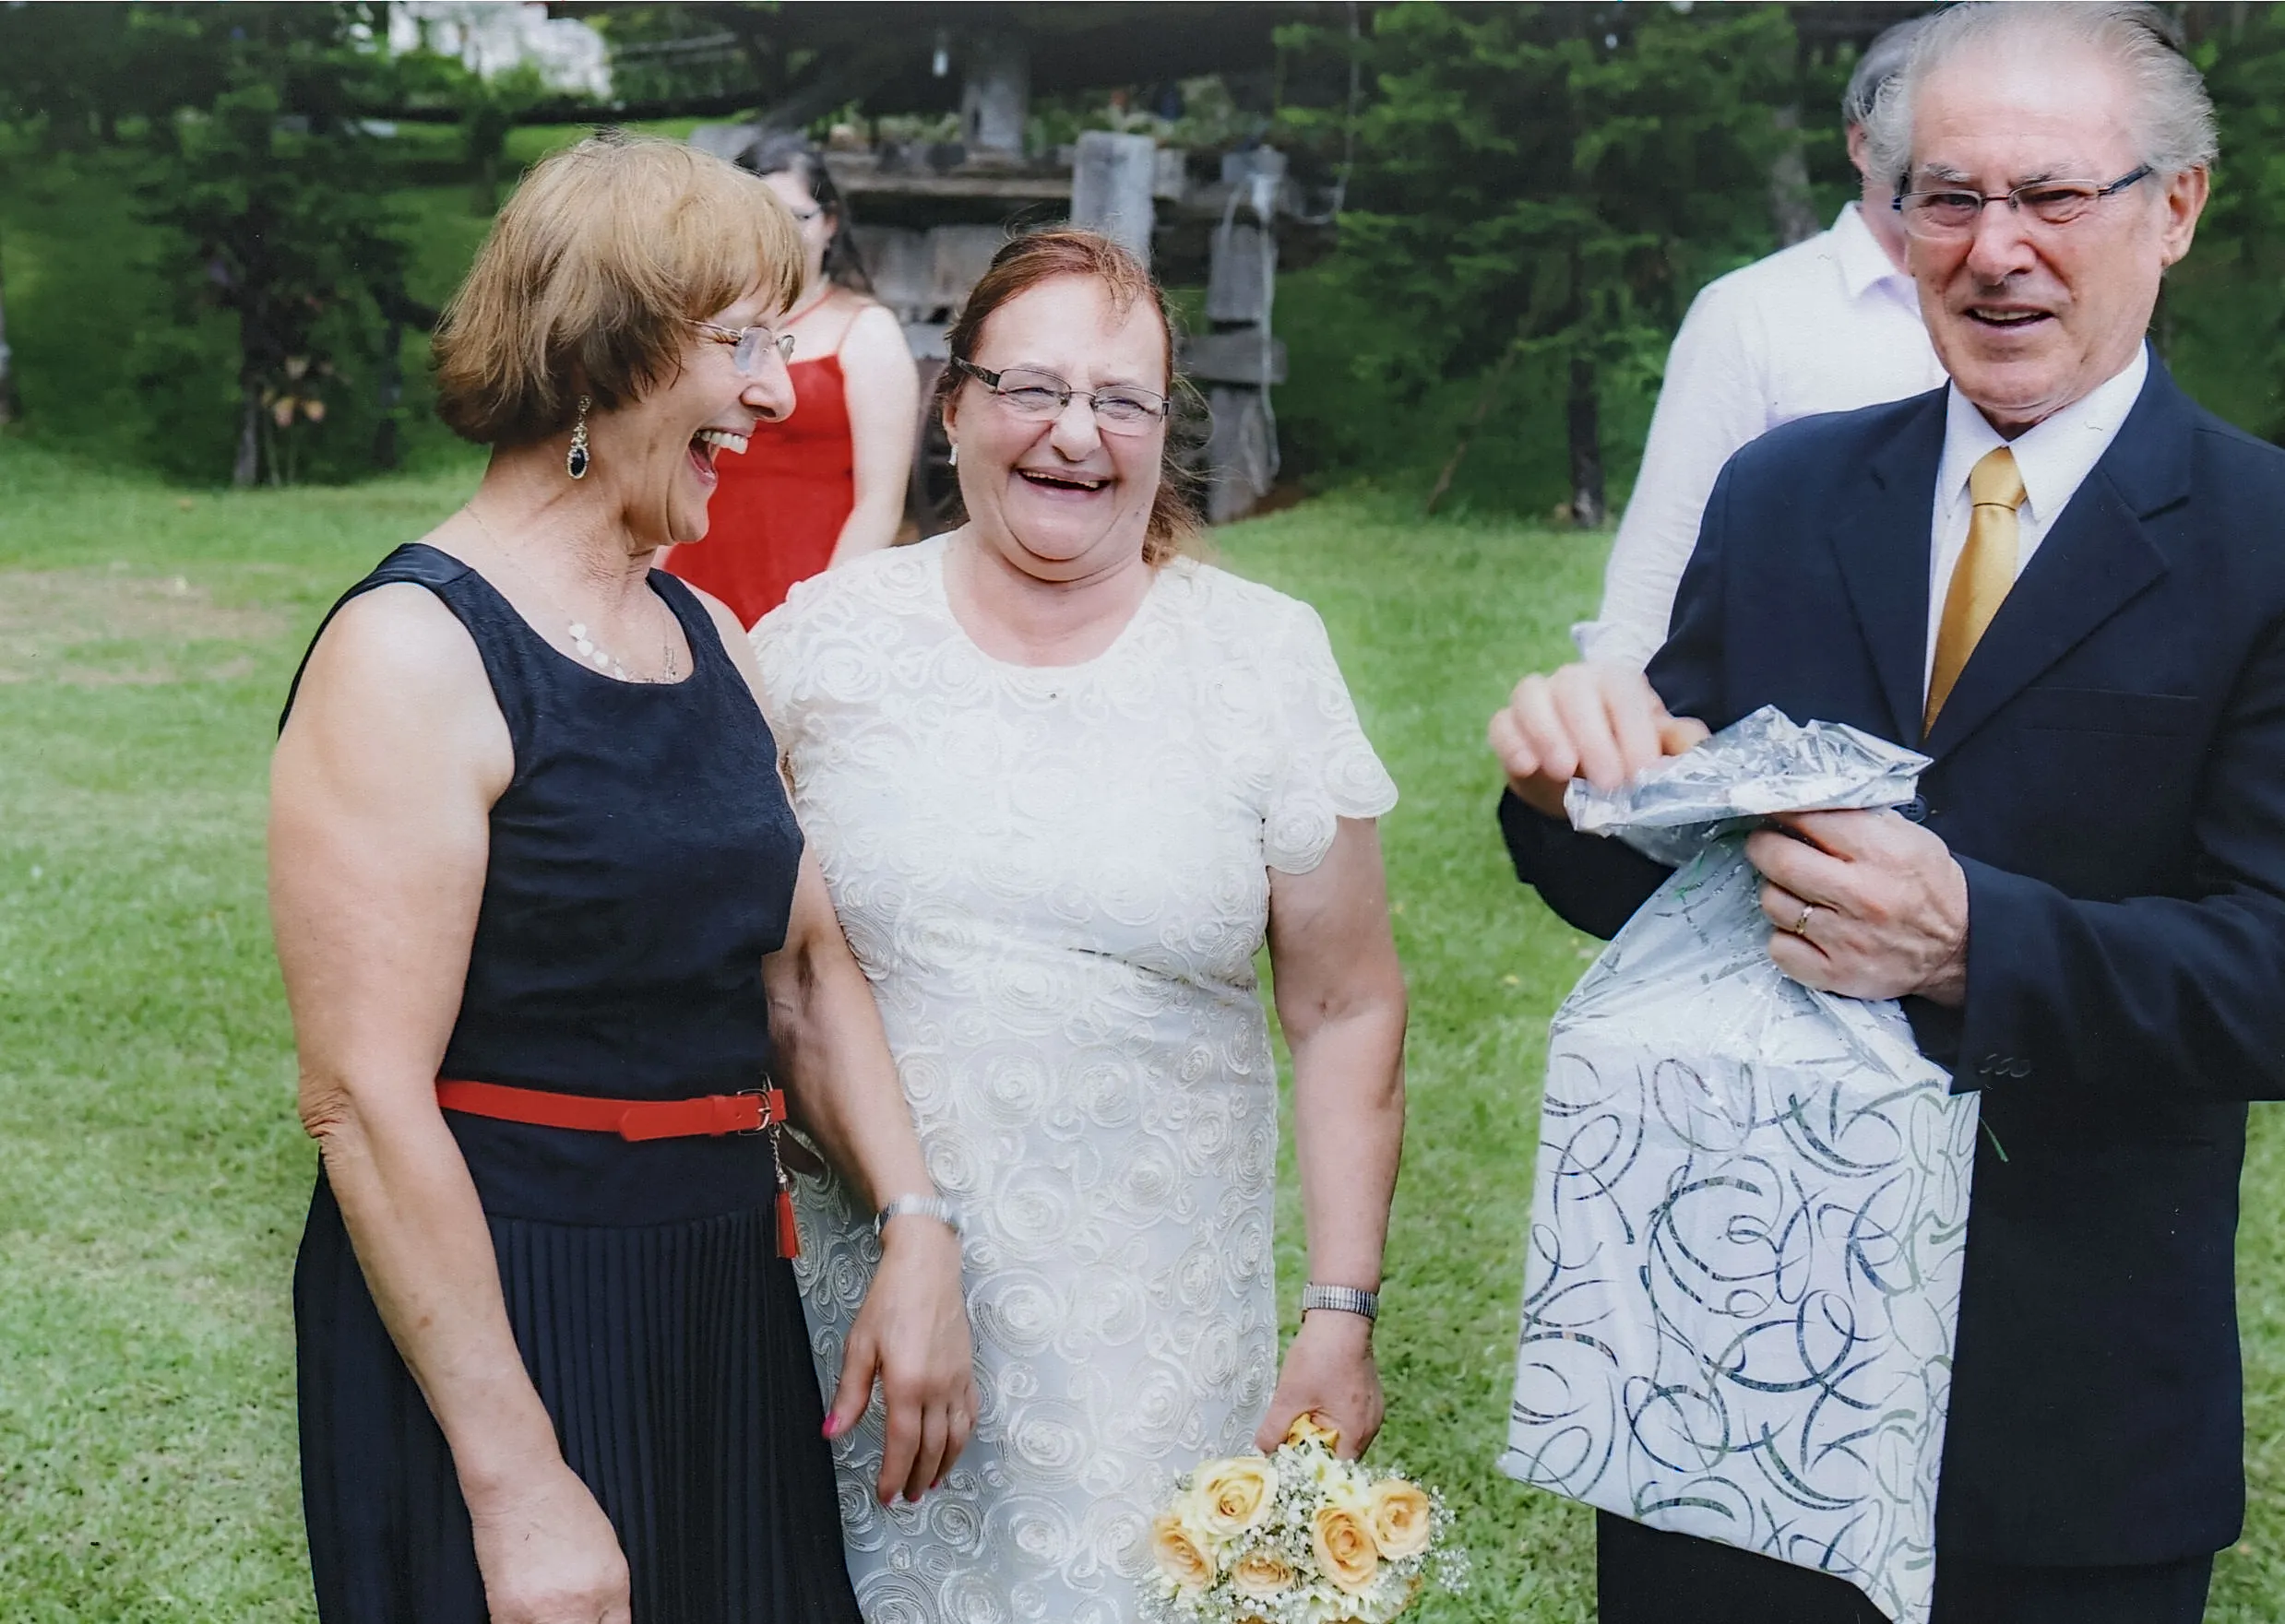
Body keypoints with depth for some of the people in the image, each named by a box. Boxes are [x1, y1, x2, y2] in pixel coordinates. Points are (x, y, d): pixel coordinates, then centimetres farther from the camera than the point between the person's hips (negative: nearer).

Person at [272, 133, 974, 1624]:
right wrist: (516, 1480, -22)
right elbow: (364, 1096, -21)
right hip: (492, 1304, -7)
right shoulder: (415, 654, -16)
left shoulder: (710, 638, 9)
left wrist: (919, 1232, -2)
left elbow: (805, 962, 14)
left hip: (729, 1303, 8)